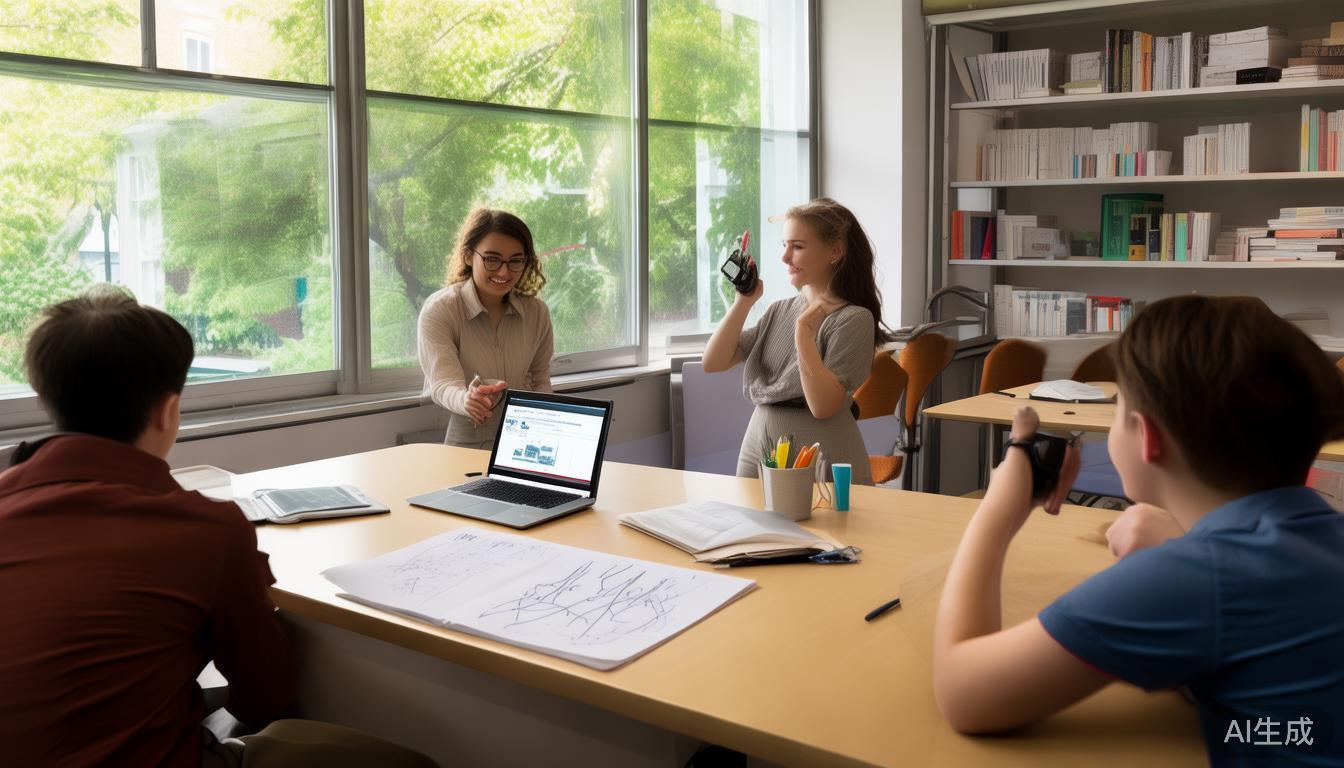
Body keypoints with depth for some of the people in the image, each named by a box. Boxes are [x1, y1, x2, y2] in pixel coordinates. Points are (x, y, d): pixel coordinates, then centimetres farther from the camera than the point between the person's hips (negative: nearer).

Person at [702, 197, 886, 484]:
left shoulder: (854, 319, -11)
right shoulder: (780, 311, 7)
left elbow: (822, 406, -20)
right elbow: (713, 363, 2)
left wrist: (804, 331, -23)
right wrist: (744, 301, -5)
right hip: (757, 457, 6)